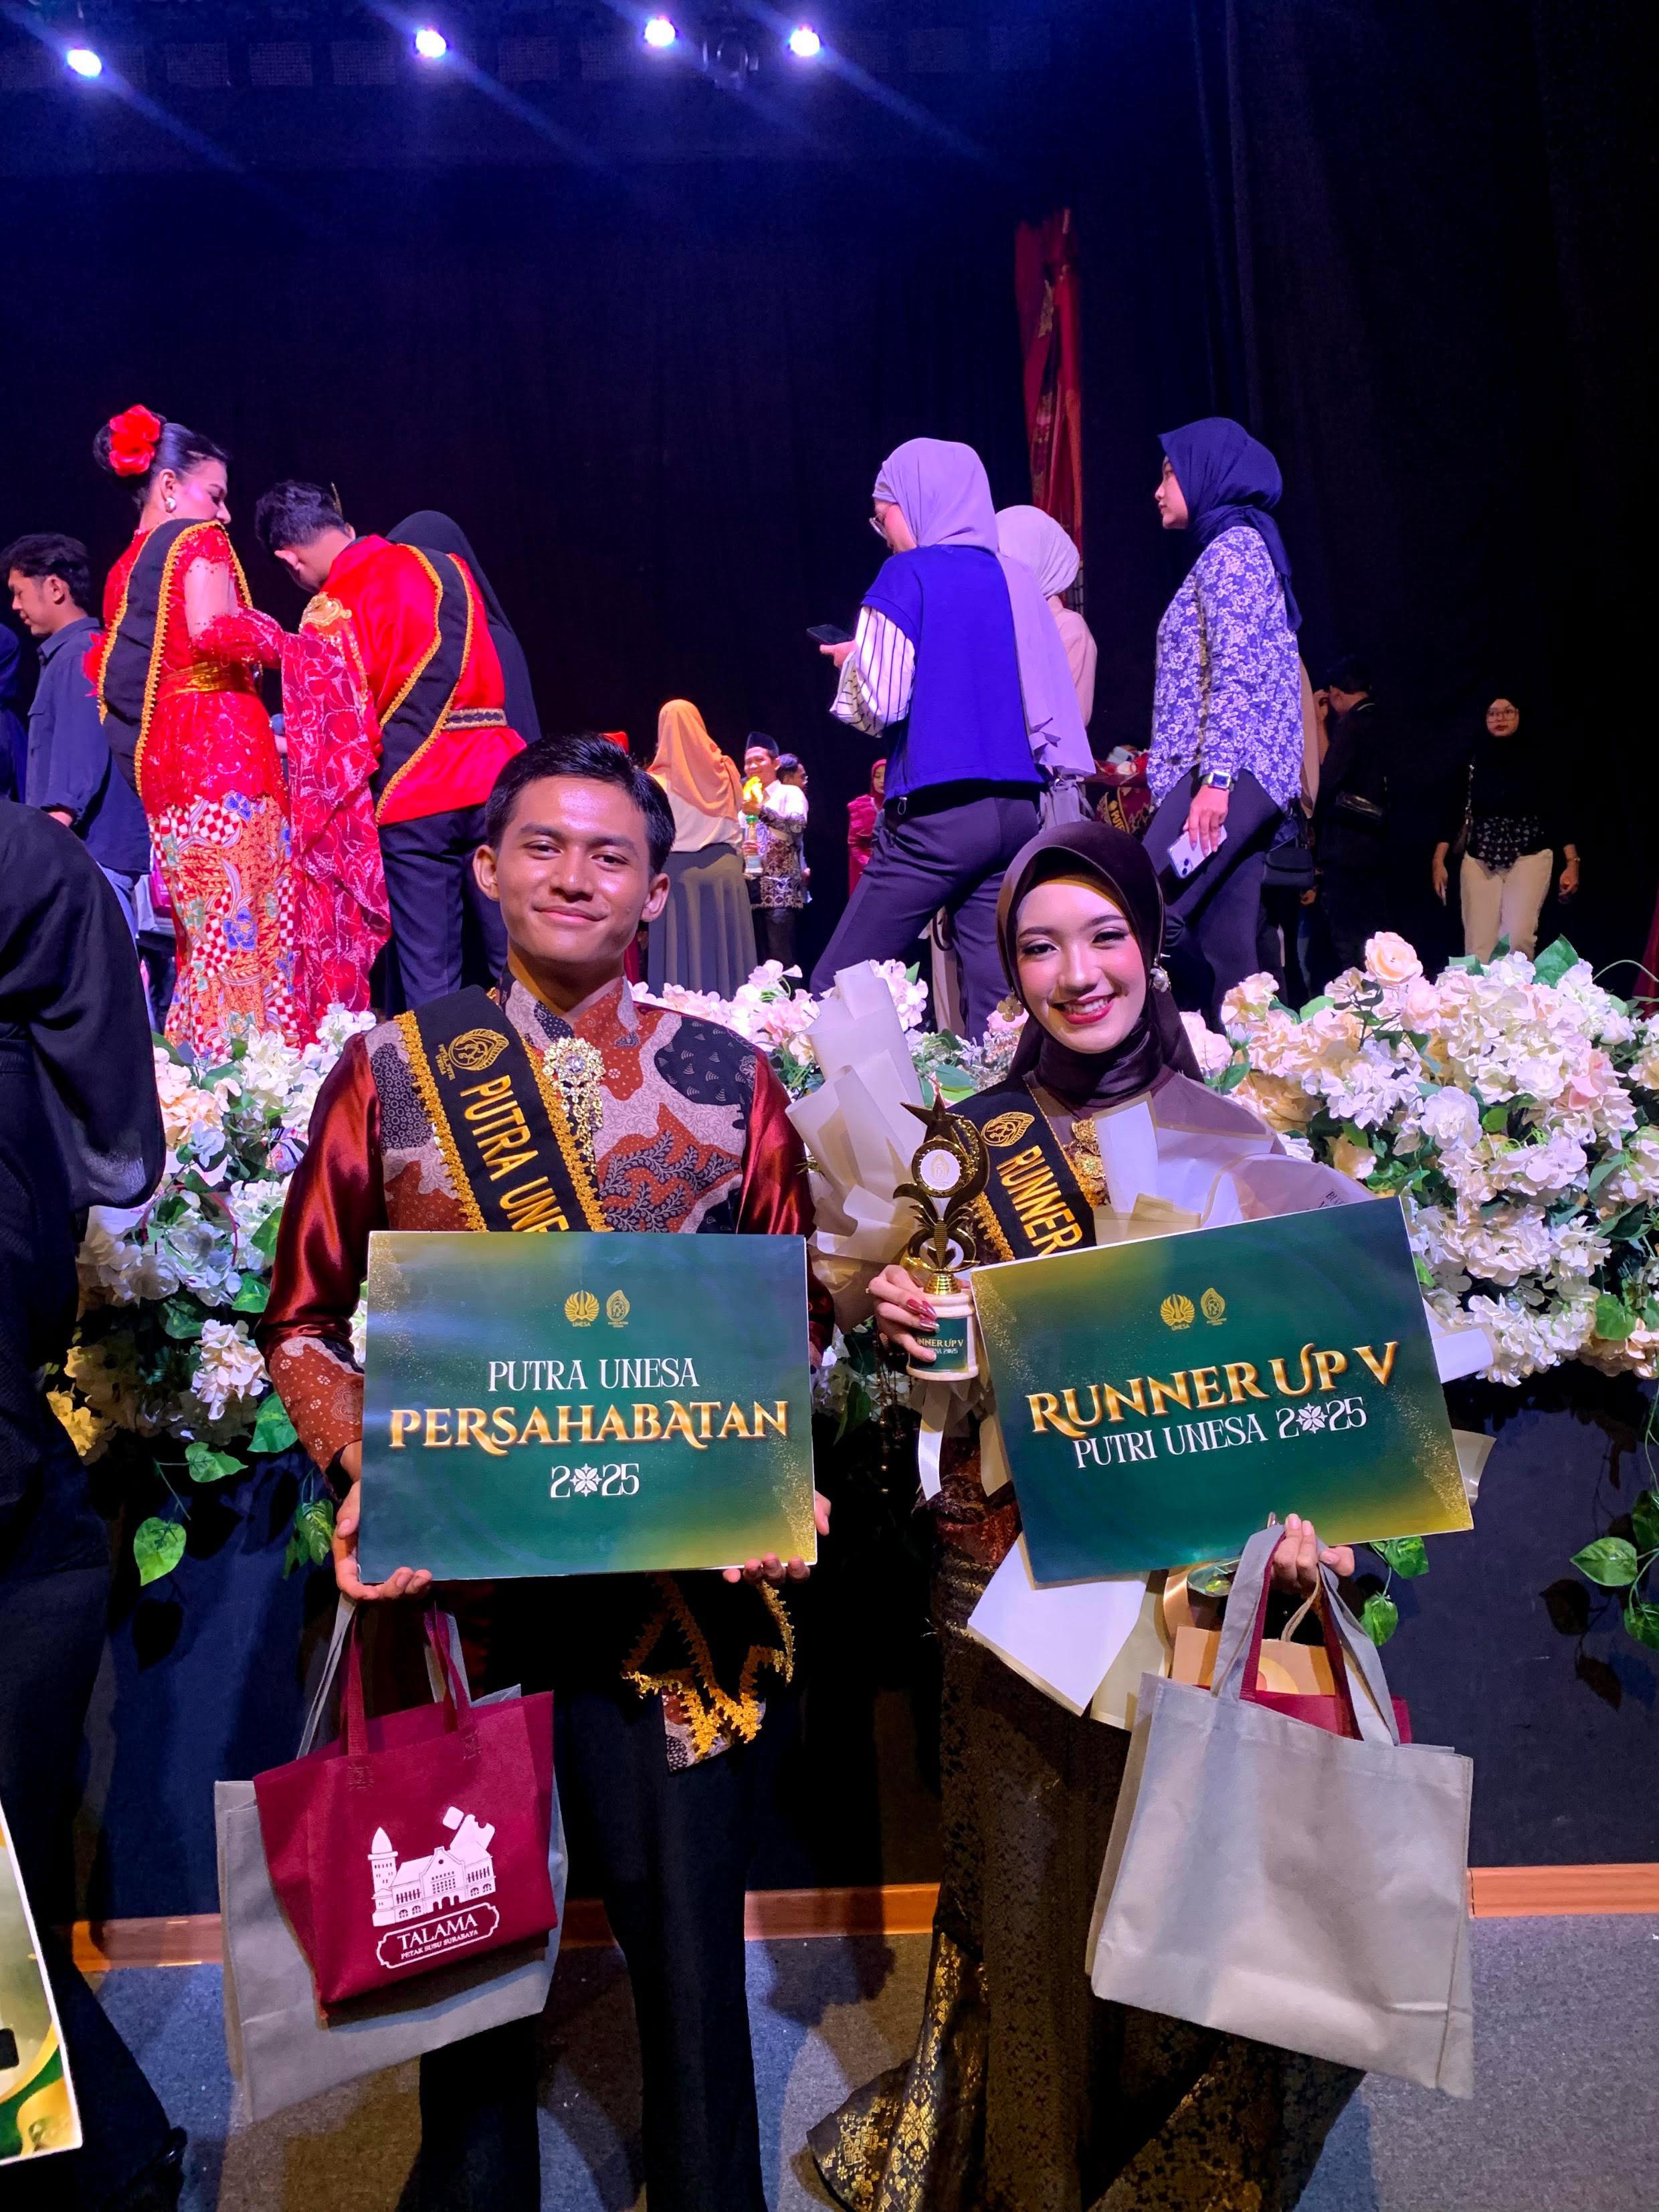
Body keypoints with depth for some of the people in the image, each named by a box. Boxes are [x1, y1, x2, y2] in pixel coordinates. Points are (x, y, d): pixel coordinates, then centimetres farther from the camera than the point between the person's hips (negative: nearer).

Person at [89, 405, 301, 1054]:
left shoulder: (123, 568, 21)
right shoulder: (198, 540, -3)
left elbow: (107, 672, 22)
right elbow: (215, 631, -20)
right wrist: (282, 645, -3)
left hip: (160, 764, 8)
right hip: (222, 746, -8)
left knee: (205, 933, 11)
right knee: (248, 923, -10)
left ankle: (198, 1053, 13)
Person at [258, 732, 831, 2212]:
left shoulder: (731, 1079, 2)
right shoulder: (390, 1070, 2)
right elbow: (304, 1318, 6)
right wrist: (366, 1474, -10)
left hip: (678, 1576, 0)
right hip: (454, 1569, 1)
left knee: (686, 1928, 12)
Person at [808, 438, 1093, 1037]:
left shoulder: (909, 574, -3)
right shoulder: (1017, 580, 13)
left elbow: (879, 703, -10)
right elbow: (1054, 704, 12)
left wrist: (853, 660, 10)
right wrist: (1065, 789, 15)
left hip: (938, 814, -6)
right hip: (1019, 811, 6)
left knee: (836, 987, 0)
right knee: (996, 996, 5)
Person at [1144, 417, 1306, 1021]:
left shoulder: (1232, 547, -3)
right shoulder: (1234, 548, 26)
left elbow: (1234, 672, -15)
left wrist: (1215, 776, -23)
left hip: (1233, 770, -10)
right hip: (1251, 779, 10)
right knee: (1224, 944, 3)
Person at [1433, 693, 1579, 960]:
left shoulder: (1538, 759, 1)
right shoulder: (1472, 760, 5)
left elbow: (1560, 812, 2)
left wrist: (1572, 863, -5)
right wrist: (1438, 861, -1)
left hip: (1530, 857, -1)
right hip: (1479, 859, 2)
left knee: (1518, 937, -19)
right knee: (1478, 946, -5)